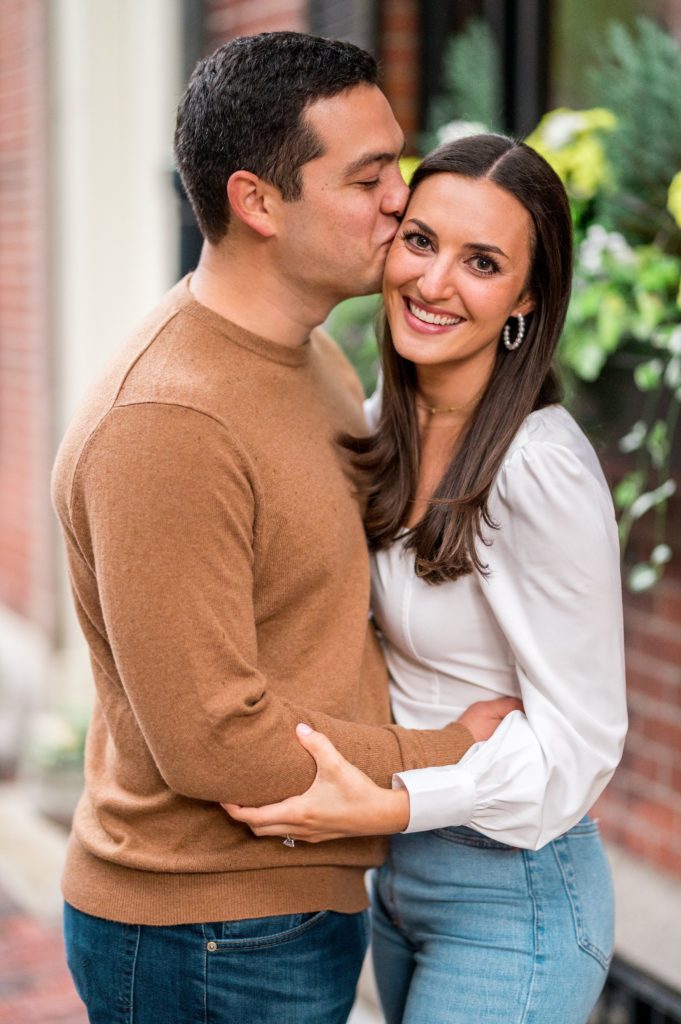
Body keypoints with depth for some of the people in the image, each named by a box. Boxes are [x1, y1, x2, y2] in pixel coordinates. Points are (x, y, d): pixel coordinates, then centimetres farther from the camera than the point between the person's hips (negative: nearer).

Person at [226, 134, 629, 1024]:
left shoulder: (542, 469, -23)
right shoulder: (381, 429, 1)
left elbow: (581, 734, -20)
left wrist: (392, 806, -29)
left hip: (511, 896, -8)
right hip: (398, 875, 8)